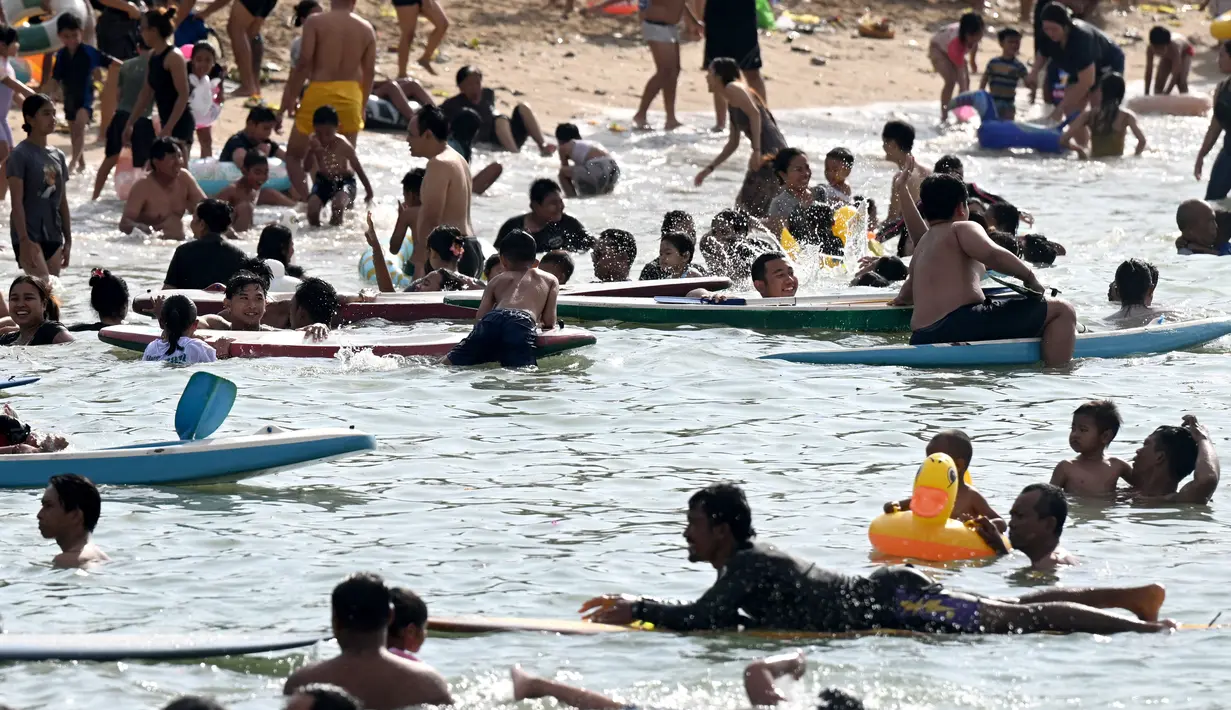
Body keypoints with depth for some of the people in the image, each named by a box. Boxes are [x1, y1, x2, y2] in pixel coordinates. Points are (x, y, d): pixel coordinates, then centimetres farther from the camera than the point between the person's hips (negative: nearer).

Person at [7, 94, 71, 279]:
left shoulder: (58, 156, 12)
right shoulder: (20, 155, -8)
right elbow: (17, 202, -13)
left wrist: (68, 239, 13)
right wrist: (24, 239, -20)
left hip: (53, 236, 7)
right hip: (29, 236, -7)